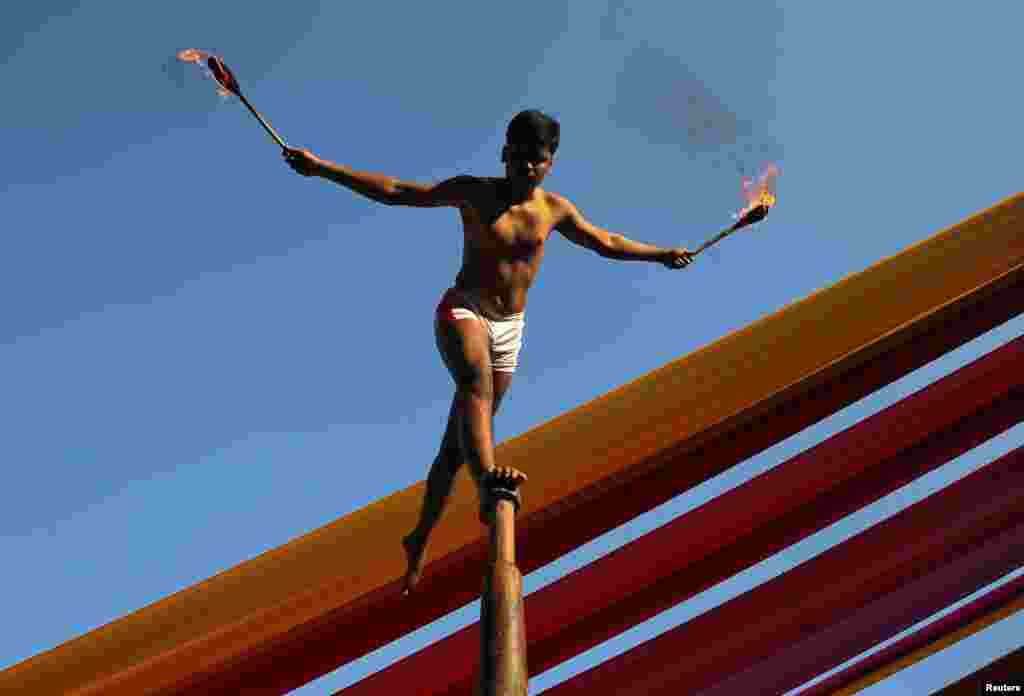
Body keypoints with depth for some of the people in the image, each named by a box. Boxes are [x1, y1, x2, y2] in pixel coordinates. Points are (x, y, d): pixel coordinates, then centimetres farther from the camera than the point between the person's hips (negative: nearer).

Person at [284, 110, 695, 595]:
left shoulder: (554, 209, 7)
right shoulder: (475, 193, -3)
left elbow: (607, 243, 23)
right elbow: (395, 191, -5)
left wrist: (660, 255, 27)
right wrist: (322, 168, -11)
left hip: (509, 331, 4)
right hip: (462, 313, -4)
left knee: (456, 444, 7)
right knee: (477, 382, -38)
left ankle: (420, 540, 21)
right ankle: (490, 483, -63)